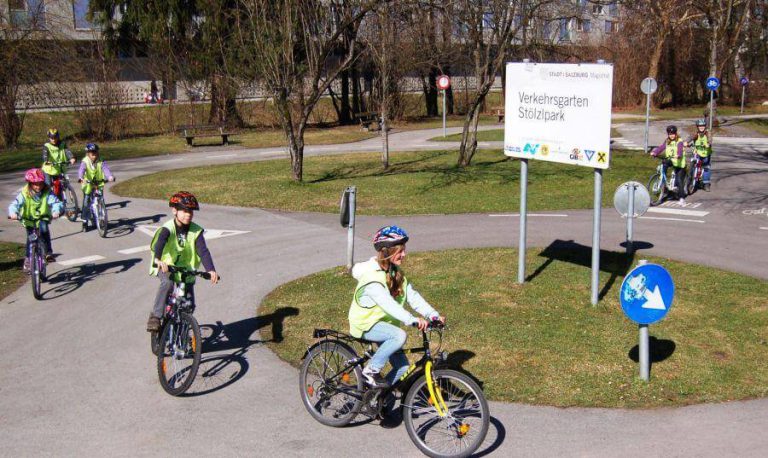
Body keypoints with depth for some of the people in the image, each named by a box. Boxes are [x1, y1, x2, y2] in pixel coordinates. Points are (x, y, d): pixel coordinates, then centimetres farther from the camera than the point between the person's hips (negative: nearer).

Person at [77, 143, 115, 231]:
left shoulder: (100, 162, -7)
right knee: (86, 203, -1)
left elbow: (105, 169, -23)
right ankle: (85, 222, 11)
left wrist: (110, 176, -44)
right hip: (88, 185, -2)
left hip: (99, 185, 2)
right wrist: (81, 178, -51)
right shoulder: (85, 162, -13)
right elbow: (81, 170, -30)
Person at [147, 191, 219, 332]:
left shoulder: (196, 231, -11)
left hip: (185, 268, 3)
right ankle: (155, 317, -26)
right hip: (166, 265, -3)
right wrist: (158, 259, -59)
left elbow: (203, 251, -21)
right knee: (167, 283, -36)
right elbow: (160, 242, -38)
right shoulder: (168, 228, -19)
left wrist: (211, 270, -37)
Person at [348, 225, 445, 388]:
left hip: (383, 323, 8)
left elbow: (412, 295, -5)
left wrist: (433, 315, -18)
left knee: (402, 367, -2)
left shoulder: (396, 272, 3)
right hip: (366, 325, -8)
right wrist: (413, 320, -49)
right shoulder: (372, 277, -25)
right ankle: (370, 372, -17)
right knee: (399, 336, -33)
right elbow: (387, 303, -38)